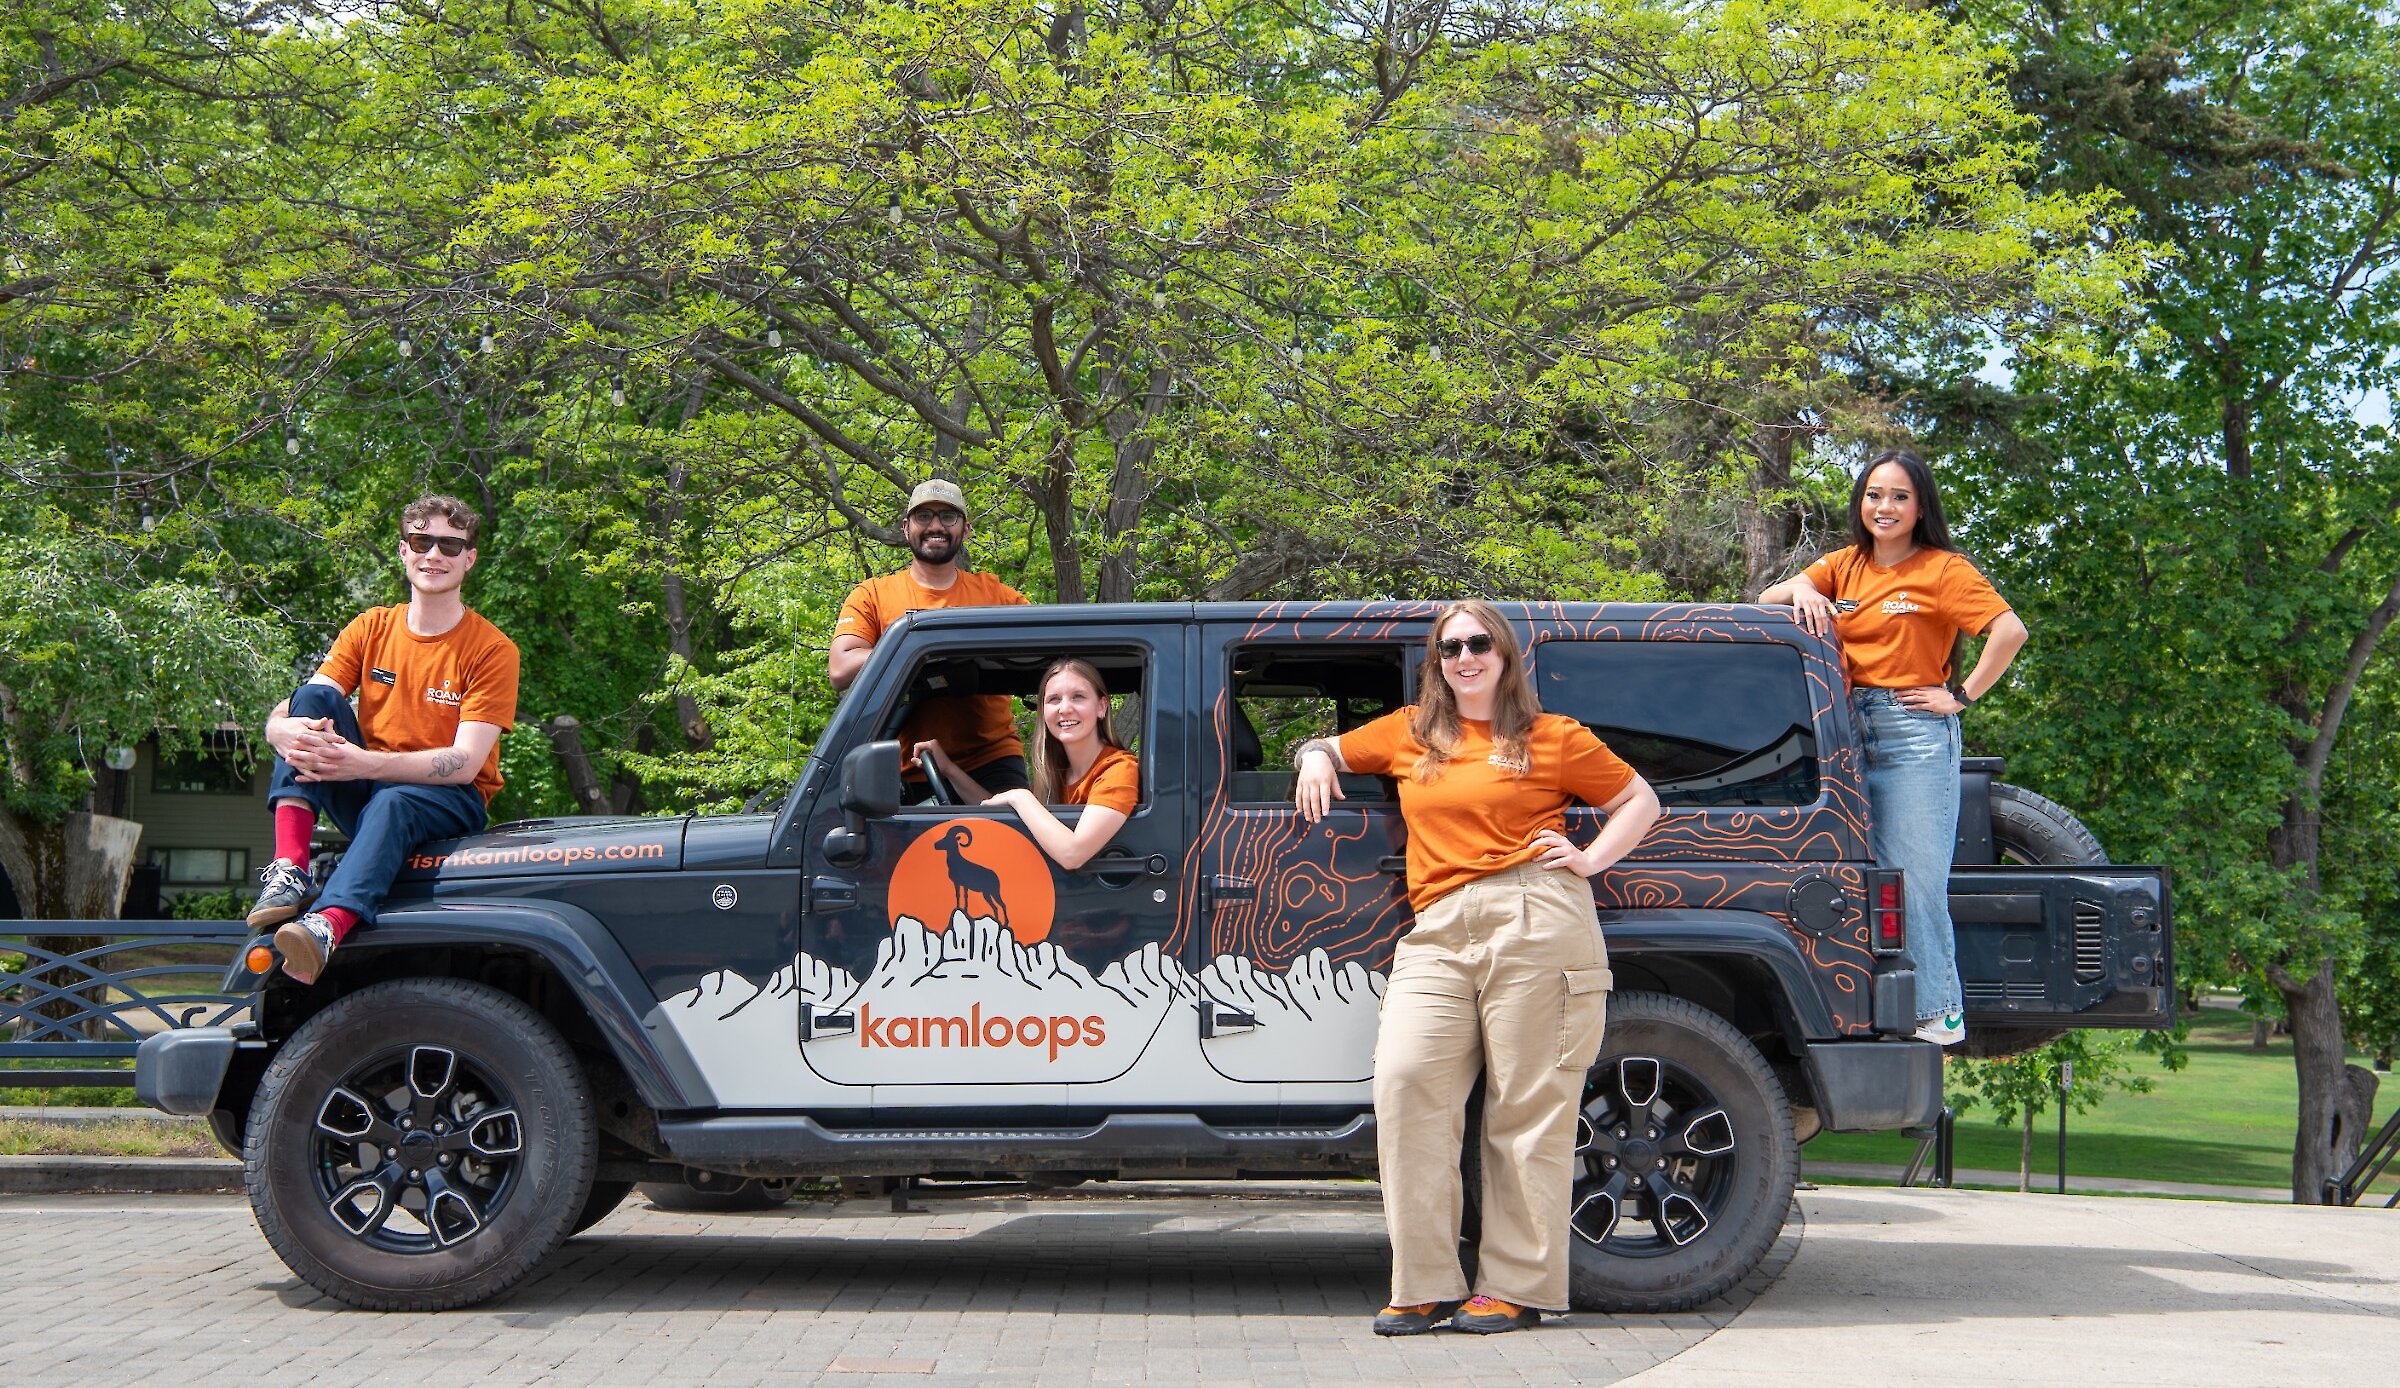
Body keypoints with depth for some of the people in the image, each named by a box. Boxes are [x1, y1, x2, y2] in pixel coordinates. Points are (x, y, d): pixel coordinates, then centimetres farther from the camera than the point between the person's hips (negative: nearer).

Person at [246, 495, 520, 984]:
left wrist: (365, 764, -33)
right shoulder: (371, 628, 5)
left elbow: (466, 763, -18)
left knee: (392, 803, -38)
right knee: (314, 696, -19)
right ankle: (288, 871, -35)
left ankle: (325, 927, -65)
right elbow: (282, 716, -4)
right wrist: (287, 732, -31)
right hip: (362, 793, 4)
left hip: (448, 803, -4)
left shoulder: (493, 650, -8)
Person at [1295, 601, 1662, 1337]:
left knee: (1528, 1103, -3)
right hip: (1437, 934, 3)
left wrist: (1590, 859, 4)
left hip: (1534, 921, -3)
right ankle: (1425, 1285, -11)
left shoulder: (1554, 738, 11)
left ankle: (1516, 1286, 3)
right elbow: (1330, 746, 36)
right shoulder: (1408, 734, 21)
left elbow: (1641, 800, 17)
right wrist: (1316, 758, 14)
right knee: (1405, 1081, -15)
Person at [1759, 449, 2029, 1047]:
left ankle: (1939, 1013, -2)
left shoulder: (1942, 569, -1)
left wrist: (1962, 696, -11)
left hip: (1916, 732, -5)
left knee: (1918, 879, -7)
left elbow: (2009, 631, -12)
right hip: (1851, 729, 5)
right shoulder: (1845, 565, 15)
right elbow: (1768, 599, 8)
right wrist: (1801, 590, -13)